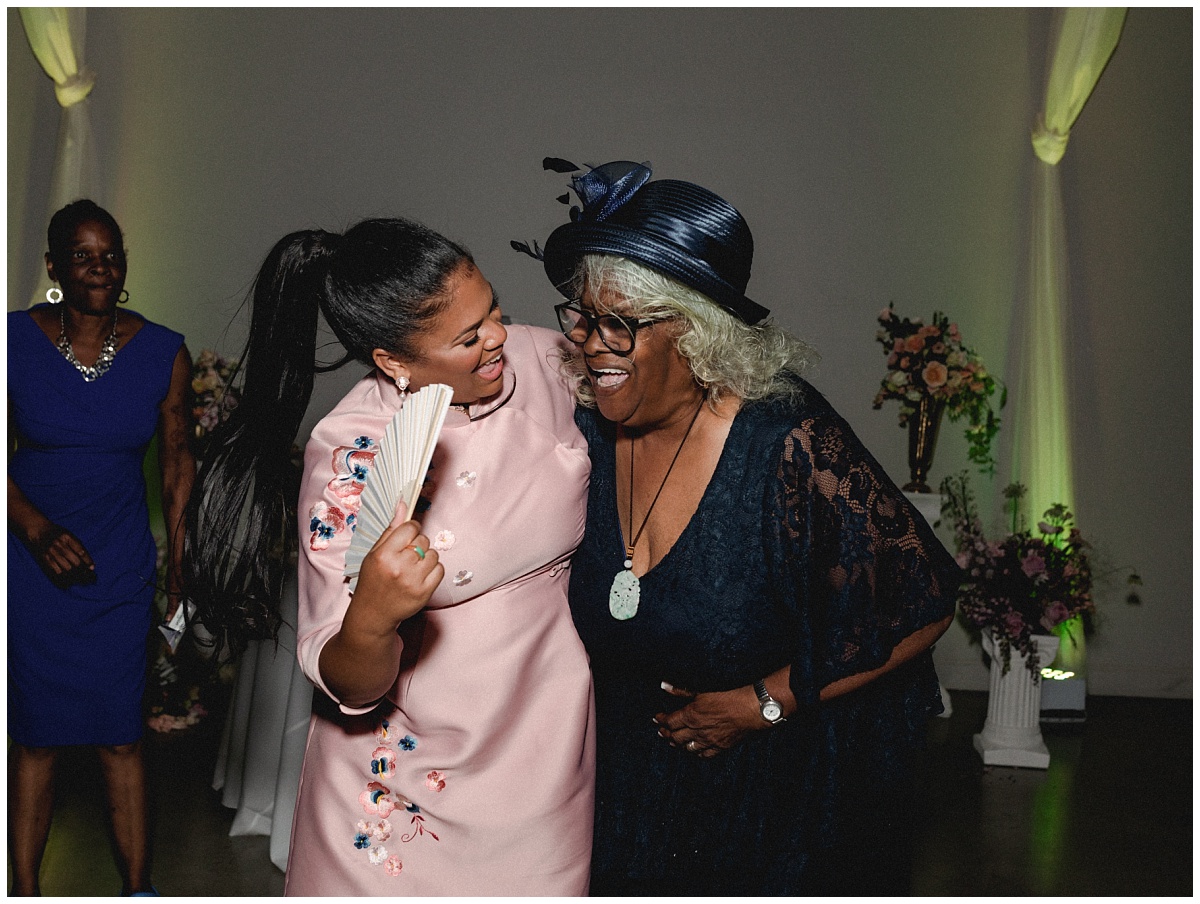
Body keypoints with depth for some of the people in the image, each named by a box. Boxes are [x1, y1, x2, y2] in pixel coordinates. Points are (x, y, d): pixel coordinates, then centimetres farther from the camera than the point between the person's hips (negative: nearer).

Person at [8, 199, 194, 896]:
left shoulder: (164, 353, -3)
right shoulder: (14, 341, -6)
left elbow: (178, 461, 3)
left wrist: (178, 568, 0)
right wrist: (38, 530, -17)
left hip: (120, 571, 0)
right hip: (30, 561, 0)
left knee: (121, 737, 5)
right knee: (35, 734, 9)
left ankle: (138, 887, 19)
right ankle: (26, 889, 25)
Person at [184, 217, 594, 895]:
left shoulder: (549, 361, -10)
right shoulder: (353, 455, -22)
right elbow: (350, 690, -21)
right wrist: (369, 618, -39)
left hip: (553, 742, 4)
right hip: (419, 763, -3)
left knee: (535, 886, 20)